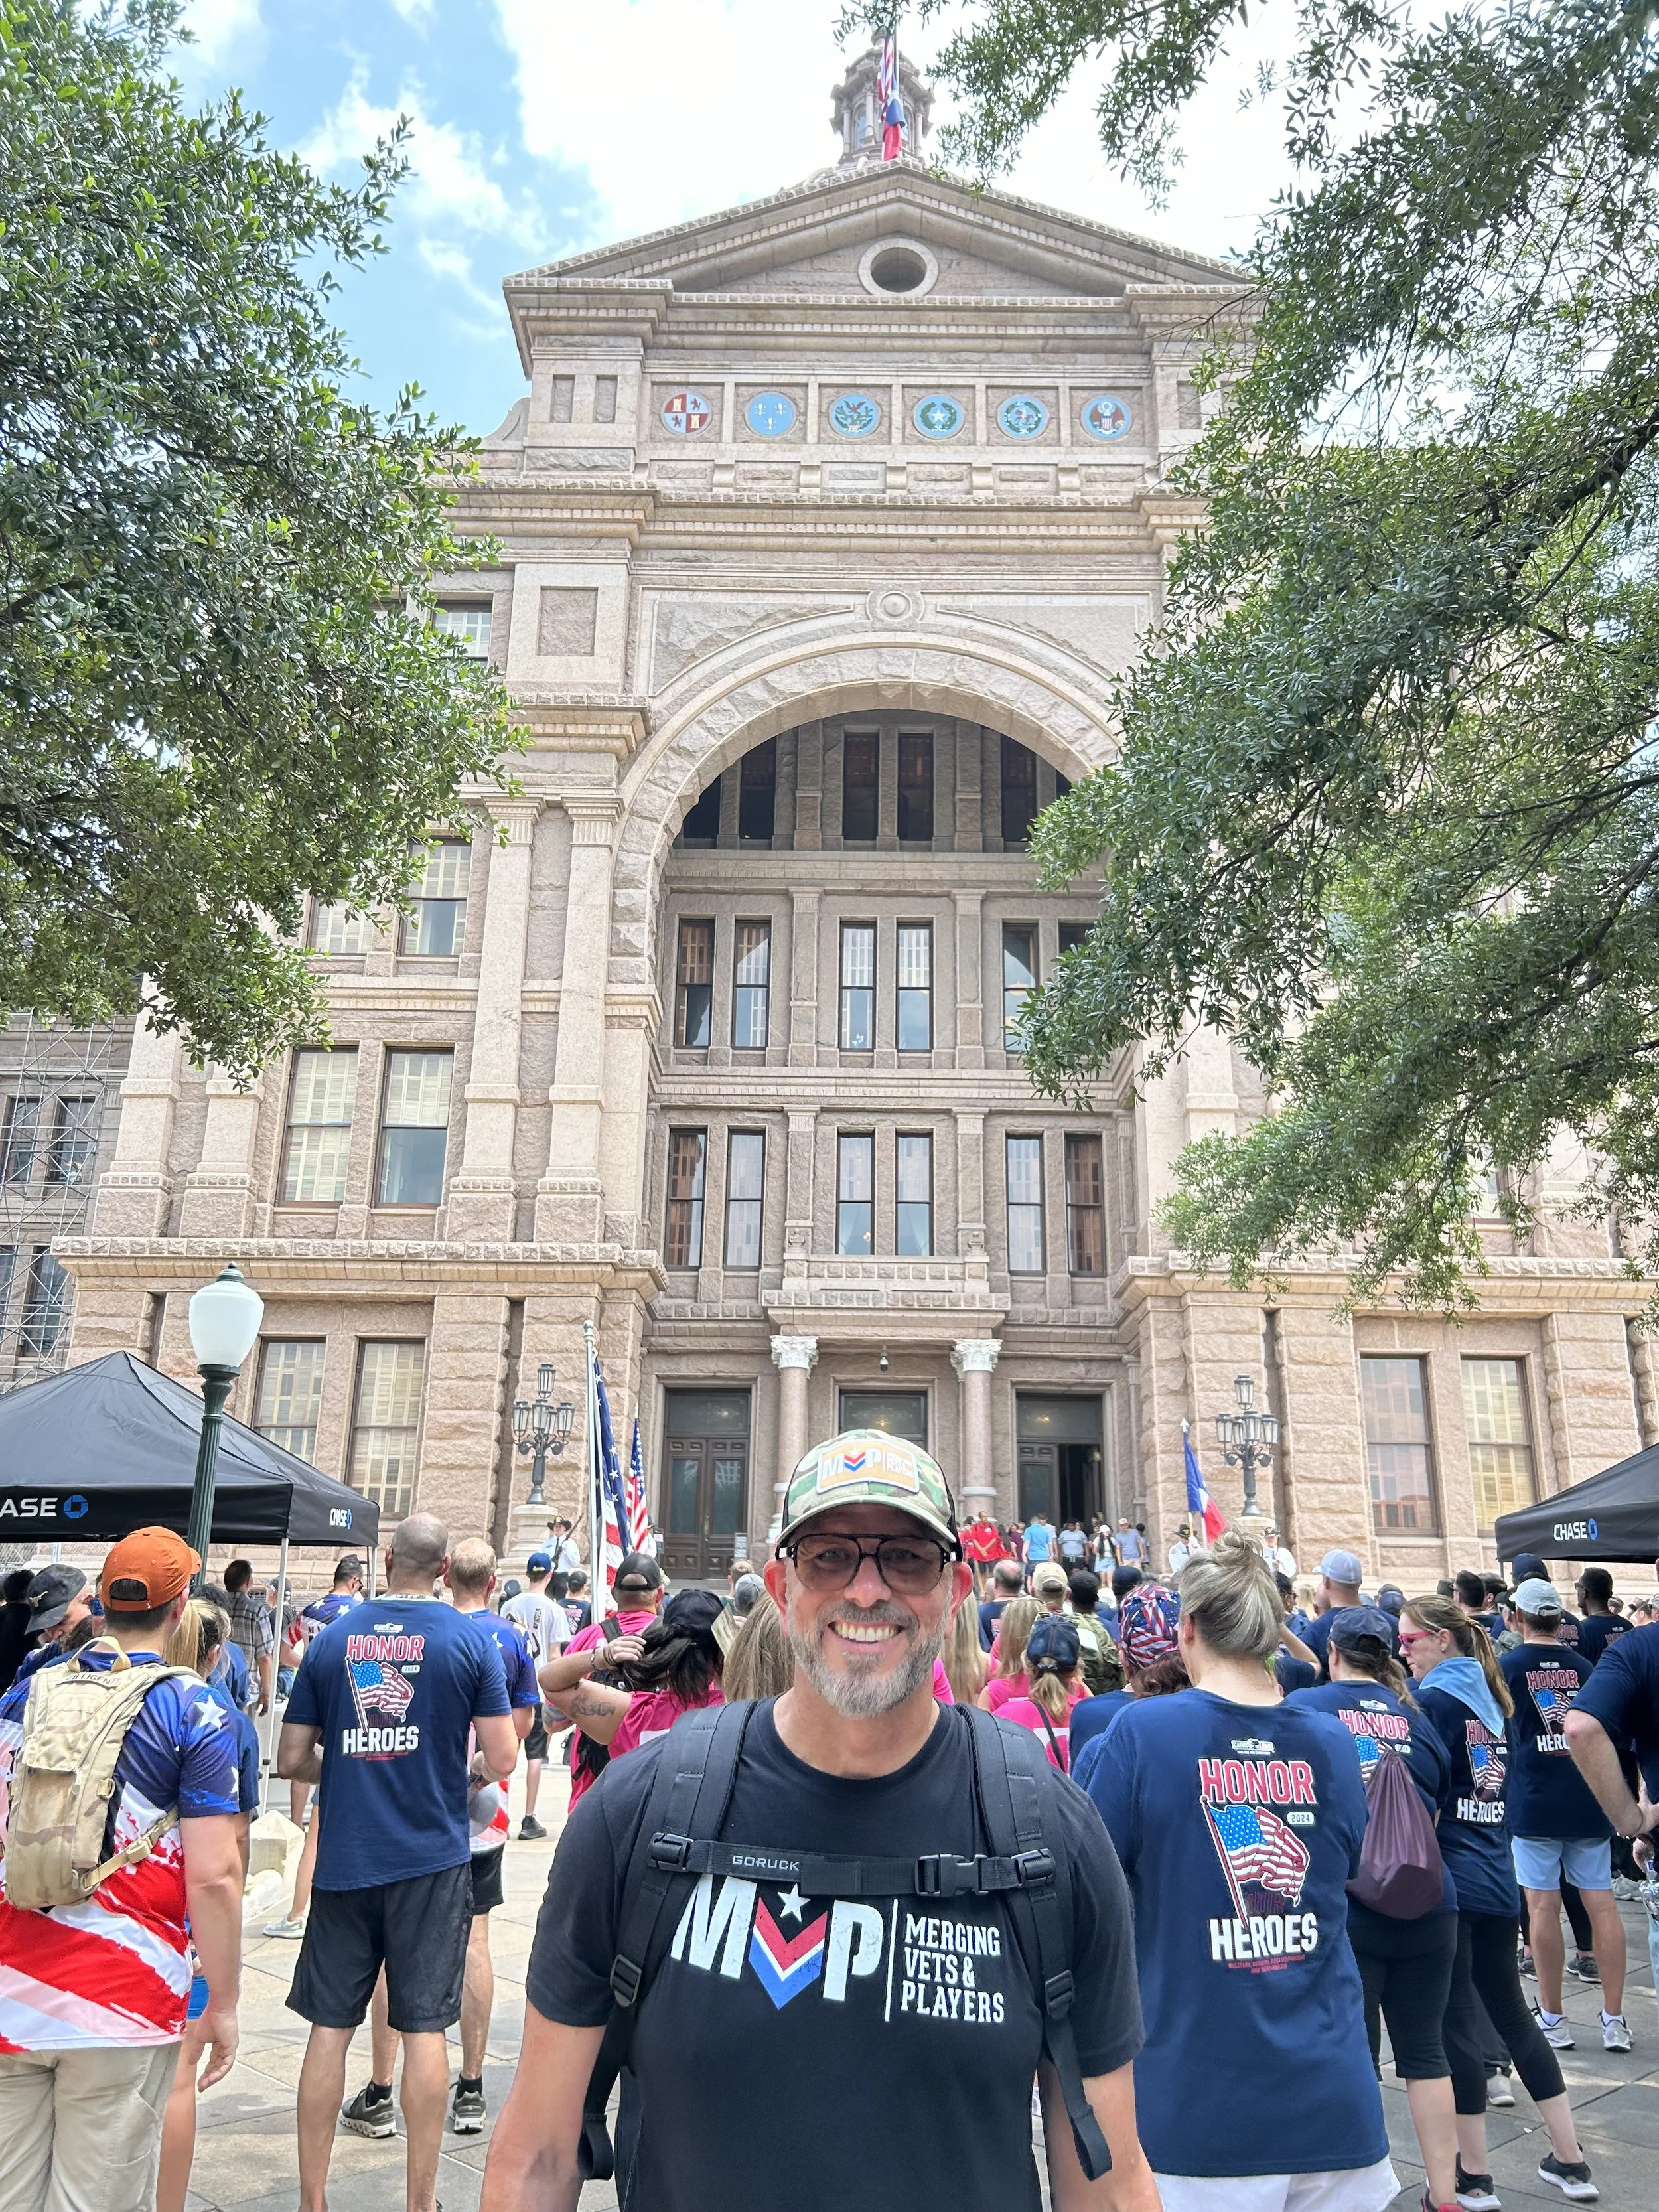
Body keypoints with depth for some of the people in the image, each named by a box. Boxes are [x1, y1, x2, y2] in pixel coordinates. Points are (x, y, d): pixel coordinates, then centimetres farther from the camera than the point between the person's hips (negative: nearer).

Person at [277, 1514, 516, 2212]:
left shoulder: (331, 1639, -1)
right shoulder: (470, 1641, -8)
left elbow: (292, 1761, 3)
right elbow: (502, 1760, -8)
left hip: (345, 1859, 2)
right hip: (433, 1860, -2)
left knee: (330, 2027, 12)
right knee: (423, 2028, 7)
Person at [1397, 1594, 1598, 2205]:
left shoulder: (1433, 1700, -14)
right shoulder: (1490, 1697, 10)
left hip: (1449, 1879, -8)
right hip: (1497, 1879, 8)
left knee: (1455, 2023, 2)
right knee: (1511, 2014, 19)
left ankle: (1474, 2177, 12)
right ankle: (1570, 2161, 25)